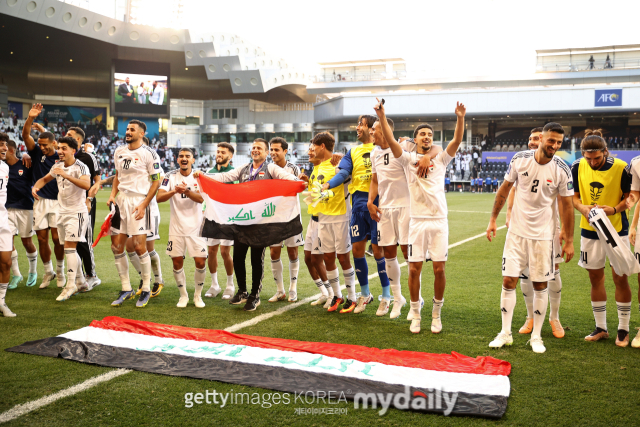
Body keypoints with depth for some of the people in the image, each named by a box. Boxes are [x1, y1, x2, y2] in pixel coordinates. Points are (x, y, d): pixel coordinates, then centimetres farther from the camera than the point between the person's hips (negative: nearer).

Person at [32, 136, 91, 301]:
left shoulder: (80, 167, -15)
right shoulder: (58, 166, 9)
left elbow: (86, 184, -33)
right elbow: (45, 179, 24)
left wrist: (66, 175, -40)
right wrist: (35, 187, 4)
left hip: (77, 212, -8)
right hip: (62, 212, 8)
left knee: (70, 247, -14)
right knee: (70, 249, 12)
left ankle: (71, 286, -8)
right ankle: (81, 283, 23)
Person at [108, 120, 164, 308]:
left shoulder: (148, 154, -8)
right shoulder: (119, 151, 12)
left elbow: (156, 181, -8)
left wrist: (144, 205, -14)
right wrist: (113, 194, 7)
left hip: (139, 202, -6)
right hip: (121, 201, 7)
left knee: (139, 246, -8)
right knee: (116, 245, 5)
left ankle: (146, 289, 10)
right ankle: (126, 289, 17)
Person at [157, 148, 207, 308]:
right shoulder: (171, 177, 2)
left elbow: (201, 198, -16)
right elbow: (159, 197, -11)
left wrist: (186, 191, -35)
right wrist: (174, 191, -29)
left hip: (196, 226, -1)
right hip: (177, 227, 1)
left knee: (200, 261, -6)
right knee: (177, 261, 3)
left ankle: (198, 295, 15)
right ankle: (183, 295, 22)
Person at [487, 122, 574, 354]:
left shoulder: (562, 169, -8)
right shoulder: (519, 159, -5)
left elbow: (567, 206, -2)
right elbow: (504, 189, 7)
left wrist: (569, 241, -2)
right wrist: (493, 219, 7)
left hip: (543, 234, -1)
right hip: (517, 231, 1)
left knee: (540, 285, 4)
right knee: (508, 281, 0)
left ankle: (536, 336, 19)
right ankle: (505, 334, 13)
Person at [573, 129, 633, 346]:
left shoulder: (620, 168, -14)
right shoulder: (578, 167, -6)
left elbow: (630, 197, -5)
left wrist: (614, 209, -23)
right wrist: (583, 207, -17)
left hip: (617, 229, -3)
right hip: (590, 230, 3)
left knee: (620, 277, 0)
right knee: (595, 278, 10)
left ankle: (623, 329, 16)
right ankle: (601, 328, 24)